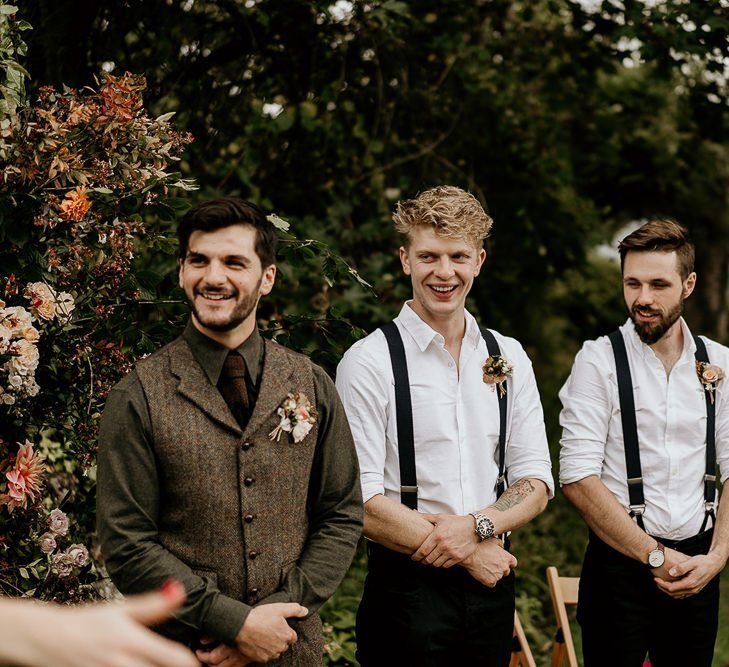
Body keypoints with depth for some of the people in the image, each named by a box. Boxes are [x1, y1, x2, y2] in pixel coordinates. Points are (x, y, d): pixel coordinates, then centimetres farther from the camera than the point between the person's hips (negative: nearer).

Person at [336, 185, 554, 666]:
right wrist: (470, 555, -10)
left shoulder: (509, 358, 7)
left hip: (491, 582, 4)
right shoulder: (370, 363, -8)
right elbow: (362, 504, -14)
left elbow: (536, 483, 6)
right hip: (408, 586, -4)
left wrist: (476, 526, -13)